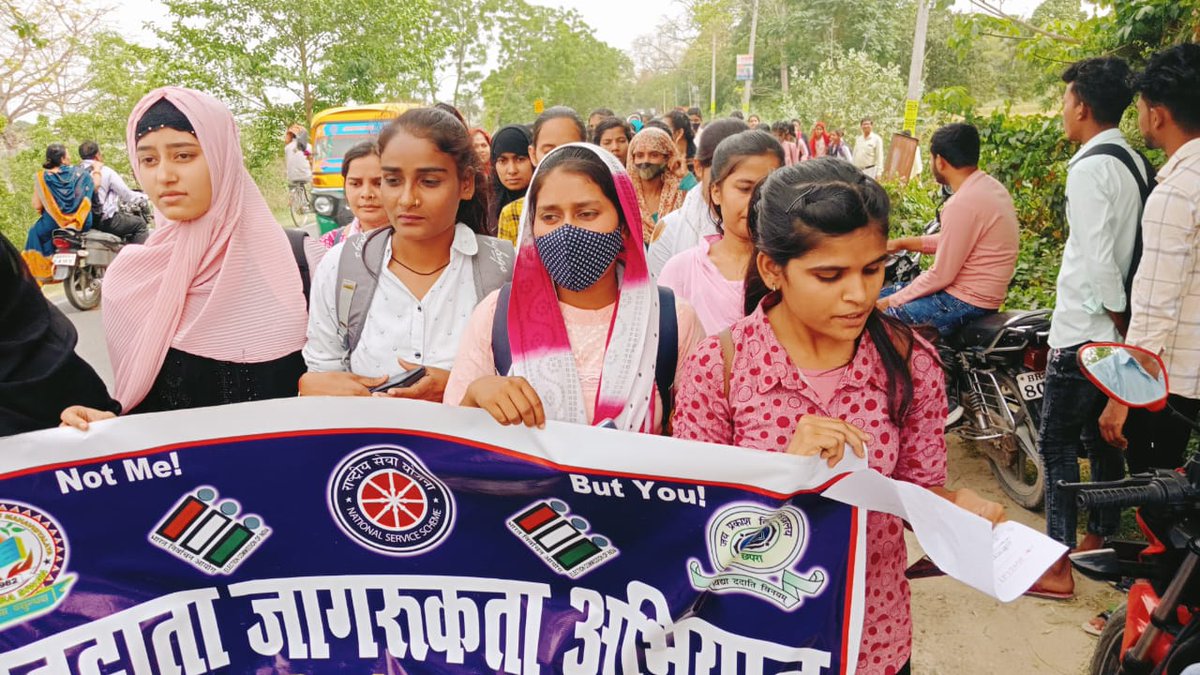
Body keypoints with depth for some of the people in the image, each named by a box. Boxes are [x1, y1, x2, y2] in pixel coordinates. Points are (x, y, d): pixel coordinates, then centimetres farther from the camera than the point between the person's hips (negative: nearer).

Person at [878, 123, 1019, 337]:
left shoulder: (963, 203, -23)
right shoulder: (990, 186, 7)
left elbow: (941, 275, -20)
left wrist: (891, 302, -11)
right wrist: (904, 243, 16)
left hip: (965, 302, -10)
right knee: (878, 297, 15)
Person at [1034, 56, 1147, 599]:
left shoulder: (1090, 168, -17)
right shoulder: (1133, 163, 11)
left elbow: (1097, 260, -22)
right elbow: (1126, 249, 13)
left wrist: (1115, 316, -10)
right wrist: (1126, 328, 17)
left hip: (1083, 333, -9)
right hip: (1114, 330, 9)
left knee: (1057, 444, -2)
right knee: (1101, 438, 18)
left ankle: (1057, 568, 5)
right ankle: (1102, 543, 32)